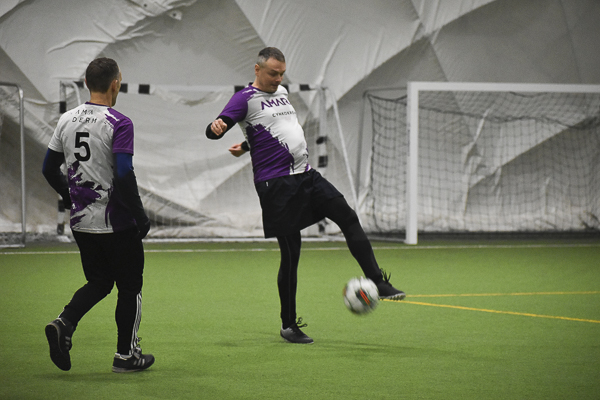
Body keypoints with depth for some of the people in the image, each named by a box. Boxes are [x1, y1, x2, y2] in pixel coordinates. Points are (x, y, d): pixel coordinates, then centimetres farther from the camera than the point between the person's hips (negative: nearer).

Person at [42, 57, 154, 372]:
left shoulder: (67, 120, 5)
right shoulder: (119, 124, -15)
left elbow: (49, 169, 10)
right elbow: (124, 177, -22)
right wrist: (141, 216, -12)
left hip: (81, 222, 6)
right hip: (117, 223, -6)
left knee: (99, 282, 18)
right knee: (130, 286, 9)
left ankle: (64, 323, -5)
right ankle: (126, 355, 14)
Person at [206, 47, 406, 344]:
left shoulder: (281, 92, 18)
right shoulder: (245, 99, -6)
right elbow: (215, 129, -18)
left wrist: (246, 146, 17)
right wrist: (217, 128, -42)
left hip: (305, 175, 7)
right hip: (276, 184, -7)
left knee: (349, 219, -3)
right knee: (290, 253, -4)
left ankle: (377, 283, 1)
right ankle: (288, 325, 7)